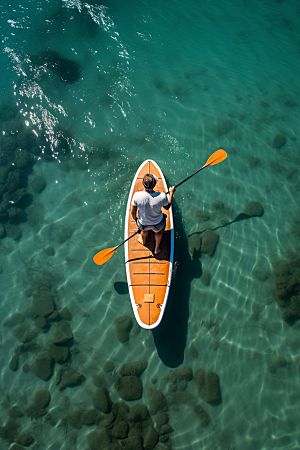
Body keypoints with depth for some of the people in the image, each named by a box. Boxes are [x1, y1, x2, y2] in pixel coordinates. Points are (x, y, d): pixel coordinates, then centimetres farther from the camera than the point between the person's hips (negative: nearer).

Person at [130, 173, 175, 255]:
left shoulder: (137, 196, -30)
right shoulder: (162, 196, -34)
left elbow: (132, 211, -14)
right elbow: (167, 207, -11)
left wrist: (135, 218, 9)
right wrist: (171, 193, 1)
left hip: (143, 223, 1)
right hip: (157, 222, -1)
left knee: (144, 229, 38)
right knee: (159, 231, 36)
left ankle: (143, 241, 71)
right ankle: (157, 249, 58)